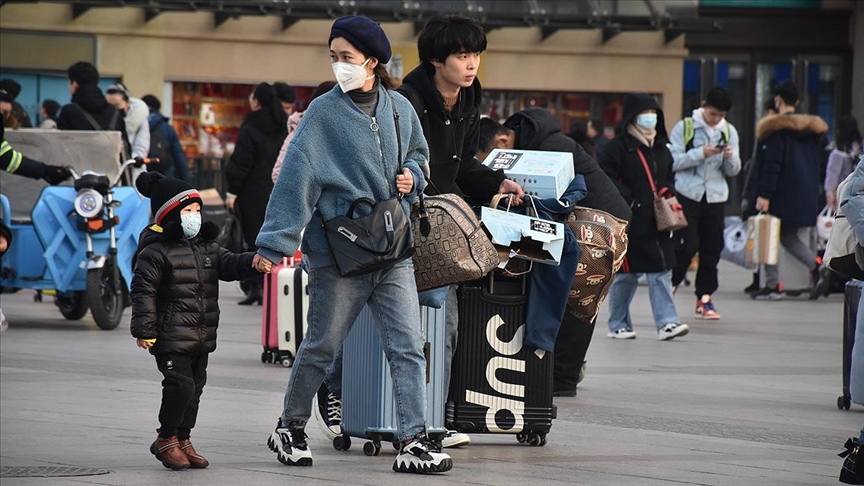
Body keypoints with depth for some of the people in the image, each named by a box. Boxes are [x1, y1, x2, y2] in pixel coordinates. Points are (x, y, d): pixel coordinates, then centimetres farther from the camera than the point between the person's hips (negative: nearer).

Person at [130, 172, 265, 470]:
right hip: (171, 338, -7)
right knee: (180, 385, -14)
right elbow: (143, 291, -11)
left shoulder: (207, 249, 13)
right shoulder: (155, 252, -9)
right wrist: (144, 330, -15)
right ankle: (166, 440, 1)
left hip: (201, 339, 8)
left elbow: (229, 264, 2)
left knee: (194, 389, 11)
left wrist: (252, 262, -20)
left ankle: (183, 440, 23)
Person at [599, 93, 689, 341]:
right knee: (625, 274, 2)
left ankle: (667, 323, -2)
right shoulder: (619, 146, -7)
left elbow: (668, 179, 25)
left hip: (657, 223, 6)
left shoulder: (661, 148, 14)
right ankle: (617, 325, 14)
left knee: (661, 272, 0)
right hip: (629, 223, -6)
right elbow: (607, 180, -13)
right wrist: (629, 200, -19)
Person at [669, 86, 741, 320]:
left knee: (712, 248, 3)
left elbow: (734, 171, 11)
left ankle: (705, 298, 9)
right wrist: (700, 154, -19)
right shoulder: (684, 127, -2)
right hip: (688, 194, -4)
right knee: (686, 246, -9)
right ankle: (669, 287, 9)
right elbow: (673, 162, -9)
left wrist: (730, 157, -11)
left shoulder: (729, 131, 10)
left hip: (715, 196, 4)